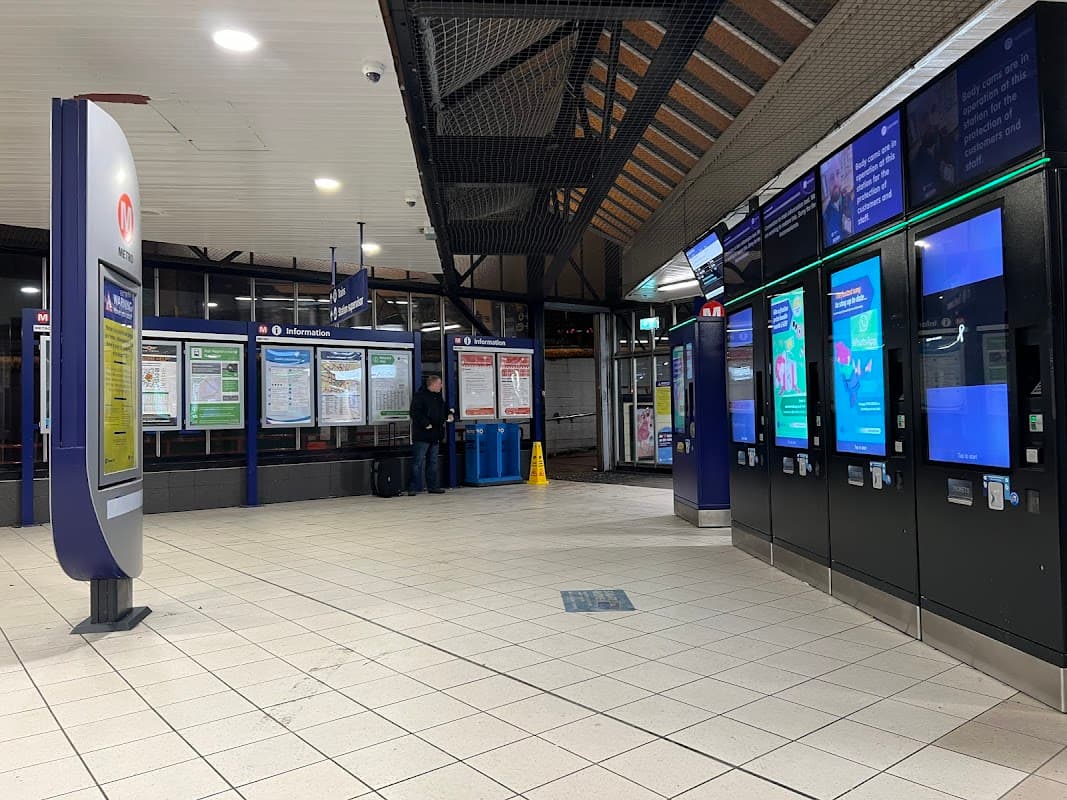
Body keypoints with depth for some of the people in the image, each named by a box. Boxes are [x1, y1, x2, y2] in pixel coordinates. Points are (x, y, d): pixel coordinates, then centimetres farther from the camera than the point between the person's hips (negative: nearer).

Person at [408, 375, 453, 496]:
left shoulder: (438, 397, 16)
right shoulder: (420, 396, -10)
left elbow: (443, 409, 30)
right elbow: (415, 413, -19)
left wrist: (450, 413, 8)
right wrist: (426, 424, -22)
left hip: (435, 435, 8)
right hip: (422, 435, -8)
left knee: (433, 461, 13)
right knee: (418, 462, -6)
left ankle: (433, 486, 20)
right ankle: (414, 488, -3)